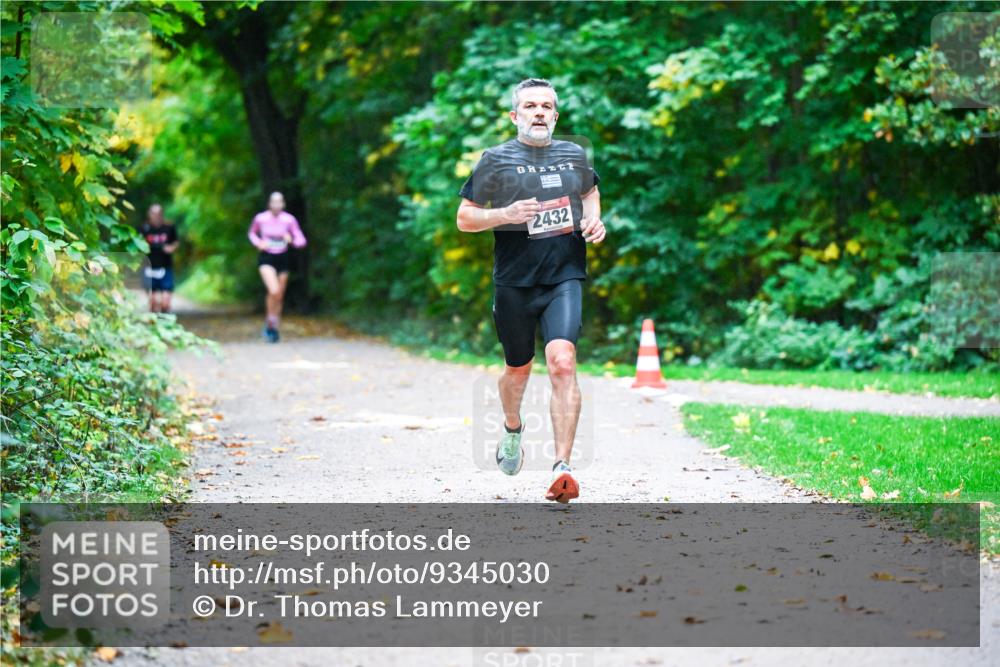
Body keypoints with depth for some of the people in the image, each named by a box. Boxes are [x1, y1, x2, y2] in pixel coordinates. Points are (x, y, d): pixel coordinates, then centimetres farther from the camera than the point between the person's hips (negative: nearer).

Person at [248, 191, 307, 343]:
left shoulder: (289, 220, -8)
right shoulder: (260, 218, -7)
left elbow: (302, 241, -5)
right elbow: (252, 233, 13)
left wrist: (291, 240, -26)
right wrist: (258, 243, -7)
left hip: (282, 258, 2)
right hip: (266, 258, -2)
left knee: (279, 296, 9)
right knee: (274, 291, -23)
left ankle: (273, 327, 28)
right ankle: (270, 321, -3)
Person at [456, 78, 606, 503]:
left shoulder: (575, 156, 10)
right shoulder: (496, 160, 0)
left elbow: (590, 191, 31)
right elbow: (464, 218, 1)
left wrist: (594, 221, 10)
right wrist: (505, 214, -17)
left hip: (565, 277, 1)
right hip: (514, 281, -1)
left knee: (562, 361, -20)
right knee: (518, 369, 13)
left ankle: (562, 467, -23)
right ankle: (512, 429, 48)